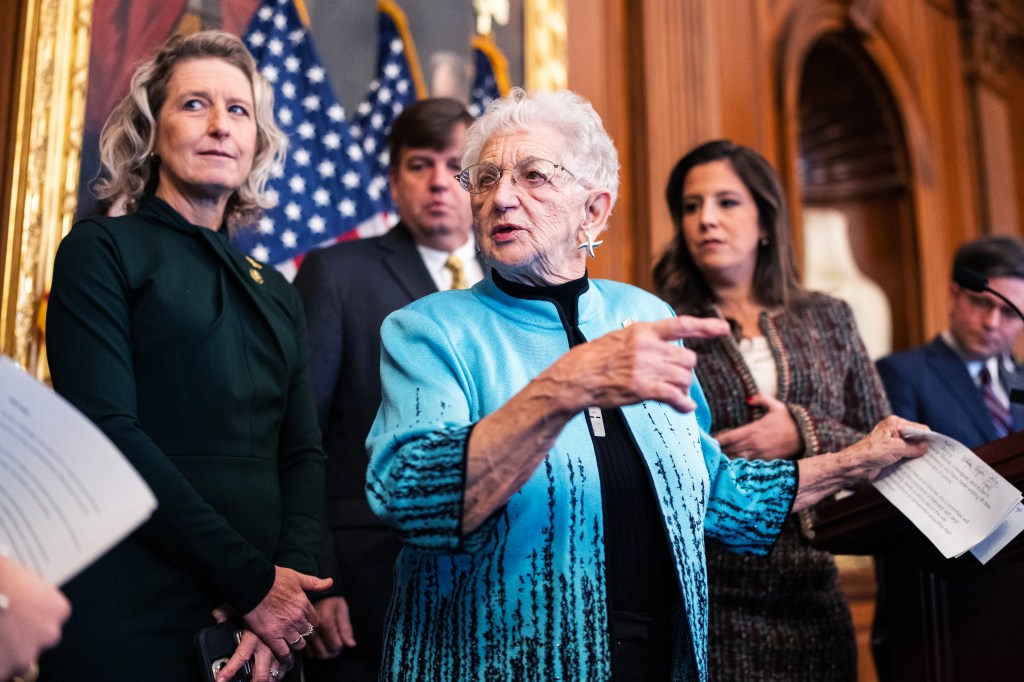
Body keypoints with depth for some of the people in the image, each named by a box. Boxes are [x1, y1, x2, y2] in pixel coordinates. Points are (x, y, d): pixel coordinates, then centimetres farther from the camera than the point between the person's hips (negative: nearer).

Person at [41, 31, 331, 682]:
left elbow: (303, 453, 7)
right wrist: (253, 580, -16)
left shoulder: (278, 293, 14)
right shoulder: (103, 250, -1)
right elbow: (106, 432, -13)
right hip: (132, 620, -4)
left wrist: (294, 578, -11)